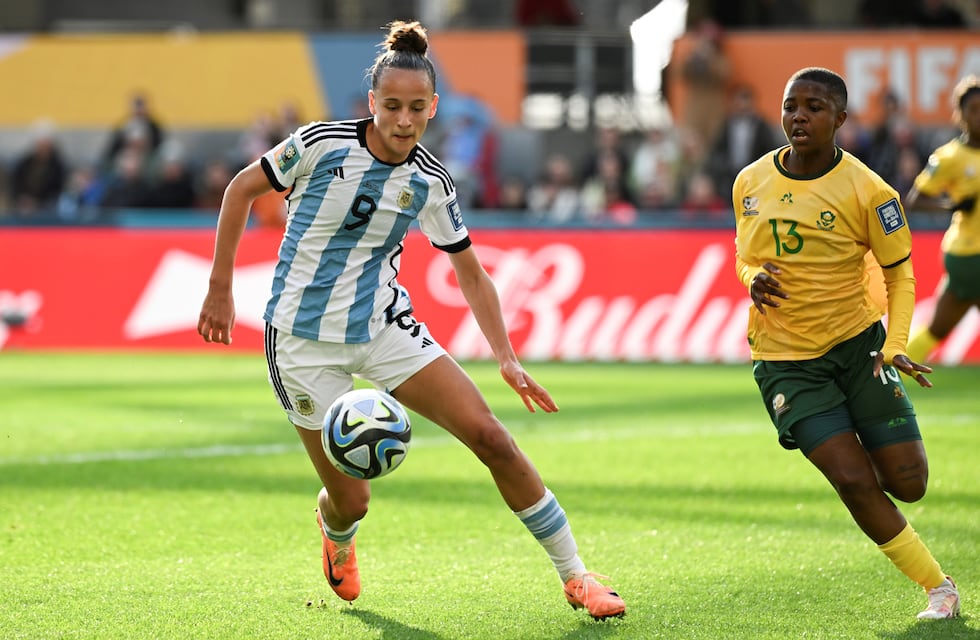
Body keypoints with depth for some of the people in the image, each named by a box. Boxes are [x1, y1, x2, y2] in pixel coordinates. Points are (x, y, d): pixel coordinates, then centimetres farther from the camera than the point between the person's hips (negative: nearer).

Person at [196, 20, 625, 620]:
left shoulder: (429, 182, -4)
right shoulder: (323, 143, -15)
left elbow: (471, 273, 7)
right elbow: (242, 189, -1)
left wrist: (507, 358, -3)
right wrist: (220, 289, -2)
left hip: (385, 324, 3)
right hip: (305, 339, -3)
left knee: (491, 437, -11)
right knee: (351, 500, -2)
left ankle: (575, 576, 0)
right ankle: (337, 532, 40)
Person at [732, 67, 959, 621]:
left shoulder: (867, 191, -13)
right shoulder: (750, 184, -2)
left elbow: (900, 273, -3)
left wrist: (895, 346, -17)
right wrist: (754, 279, -10)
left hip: (858, 344, -1)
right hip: (785, 360, 1)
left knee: (907, 481, -5)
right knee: (854, 481, -13)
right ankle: (939, 587, 3)